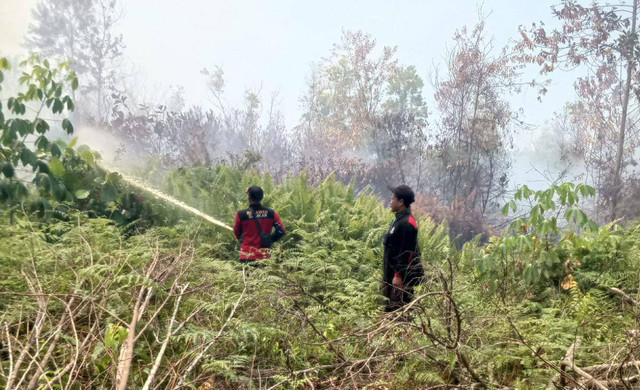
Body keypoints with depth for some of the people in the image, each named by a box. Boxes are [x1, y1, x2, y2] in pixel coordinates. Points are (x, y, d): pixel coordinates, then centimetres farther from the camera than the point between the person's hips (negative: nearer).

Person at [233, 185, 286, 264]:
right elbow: (281, 230, 0)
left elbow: (237, 234, 5)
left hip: (247, 257, -2)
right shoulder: (271, 213, -3)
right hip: (265, 256, 3)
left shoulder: (241, 215, -9)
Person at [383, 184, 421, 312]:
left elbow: (406, 252, -22)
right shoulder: (400, 220, 14)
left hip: (402, 277, -10)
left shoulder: (407, 223, -18)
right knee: (389, 310, 16)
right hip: (392, 274, 10)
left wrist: (399, 275, -22)